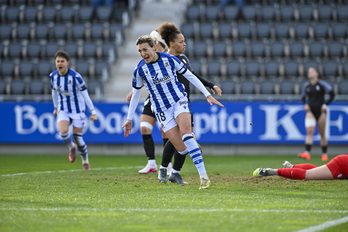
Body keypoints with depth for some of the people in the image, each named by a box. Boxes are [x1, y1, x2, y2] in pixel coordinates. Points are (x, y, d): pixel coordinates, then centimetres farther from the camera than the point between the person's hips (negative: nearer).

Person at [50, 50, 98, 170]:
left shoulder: (75, 76, -17)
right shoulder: (53, 76, -3)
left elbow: (85, 94, -12)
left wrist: (93, 112, -13)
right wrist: (55, 107, 26)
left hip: (77, 110, -3)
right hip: (63, 110, 3)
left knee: (78, 138, -2)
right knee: (63, 131, -24)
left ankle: (85, 161, 24)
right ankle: (71, 147, 11)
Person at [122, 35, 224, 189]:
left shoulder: (170, 59, -5)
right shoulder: (140, 70, -4)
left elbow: (190, 76, 5)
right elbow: (136, 94, 10)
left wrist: (208, 95, 1)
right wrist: (129, 119, 12)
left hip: (179, 101, -1)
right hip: (162, 111, 1)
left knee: (185, 131, -29)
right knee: (181, 149, -13)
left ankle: (203, 175, -31)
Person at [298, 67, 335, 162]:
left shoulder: (322, 84, -4)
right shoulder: (306, 85, 6)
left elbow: (332, 94, 1)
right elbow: (303, 97, 22)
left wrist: (325, 104, -6)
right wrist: (305, 104, 4)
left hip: (320, 111, -2)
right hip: (310, 111, 2)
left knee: (322, 133, 5)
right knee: (309, 131, -16)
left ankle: (324, 154, 19)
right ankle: (307, 153, -29)